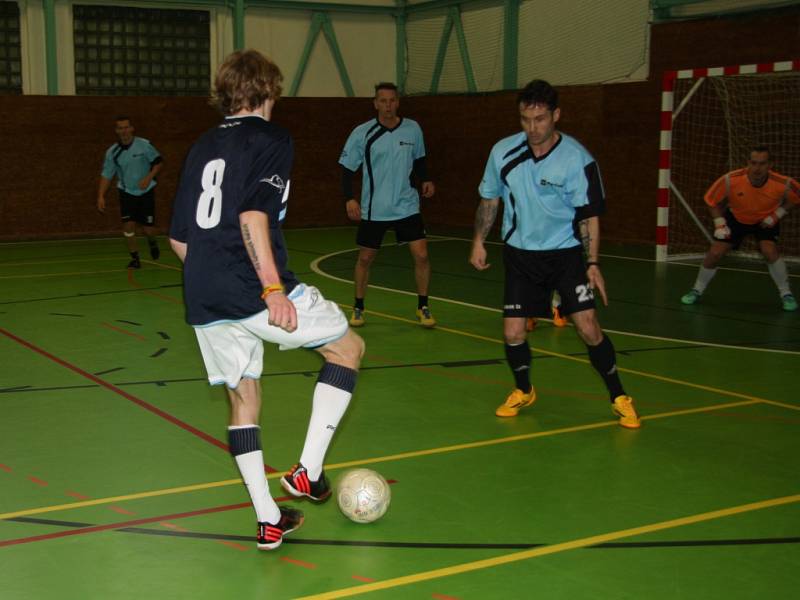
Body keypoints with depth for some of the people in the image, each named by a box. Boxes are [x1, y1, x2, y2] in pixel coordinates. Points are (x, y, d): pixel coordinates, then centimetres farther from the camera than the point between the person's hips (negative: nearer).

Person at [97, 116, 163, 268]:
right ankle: (135, 258, 3)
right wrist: (101, 196, -10)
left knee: (148, 228, -3)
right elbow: (106, 175, -1)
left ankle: (152, 242, 34)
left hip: (146, 191, -2)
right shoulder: (112, 152, -5)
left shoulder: (144, 145, -12)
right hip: (126, 192, 2)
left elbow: (158, 162, -2)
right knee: (128, 224, -11)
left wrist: (149, 178, -17)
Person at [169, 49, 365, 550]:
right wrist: (273, 287, -20)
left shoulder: (202, 148, 19)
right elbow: (253, 215, -18)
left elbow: (179, 238, 18)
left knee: (243, 397, 17)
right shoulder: (271, 138, -2)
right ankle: (308, 470, 5)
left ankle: (268, 520, 19)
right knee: (348, 346, 12)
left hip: (205, 302, 7)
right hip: (254, 292, -7)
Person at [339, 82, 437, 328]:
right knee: (365, 258, 8)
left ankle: (423, 307, 11)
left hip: (407, 206, 1)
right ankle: (358, 307, 27)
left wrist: (425, 180, -2)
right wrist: (349, 199, -17)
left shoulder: (412, 129, -2)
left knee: (421, 255, -6)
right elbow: (347, 168, -5)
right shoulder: (362, 133, -9)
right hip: (373, 210, -1)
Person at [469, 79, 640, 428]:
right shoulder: (503, 152, -6)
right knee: (513, 332, -2)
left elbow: (589, 215, -10)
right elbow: (490, 199, 10)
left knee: (588, 327, -11)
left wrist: (593, 263, -17)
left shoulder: (577, 158, -15)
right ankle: (523, 391, 27)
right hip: (520, 254, 3)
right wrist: (478, 242, 6)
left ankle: (619, 398, 9)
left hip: (566, 253, -2)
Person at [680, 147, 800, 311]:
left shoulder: (783, 184, -30)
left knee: (770, 251, -24)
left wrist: (777, 215, -16)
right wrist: (720, 224, -20)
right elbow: (713, 202, -12)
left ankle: (786, 295, -4)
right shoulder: (730, 180, -31)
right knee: (715, 253, -8)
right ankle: (696, 291, 16)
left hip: (765, 220, -1)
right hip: (736, 218, 1)